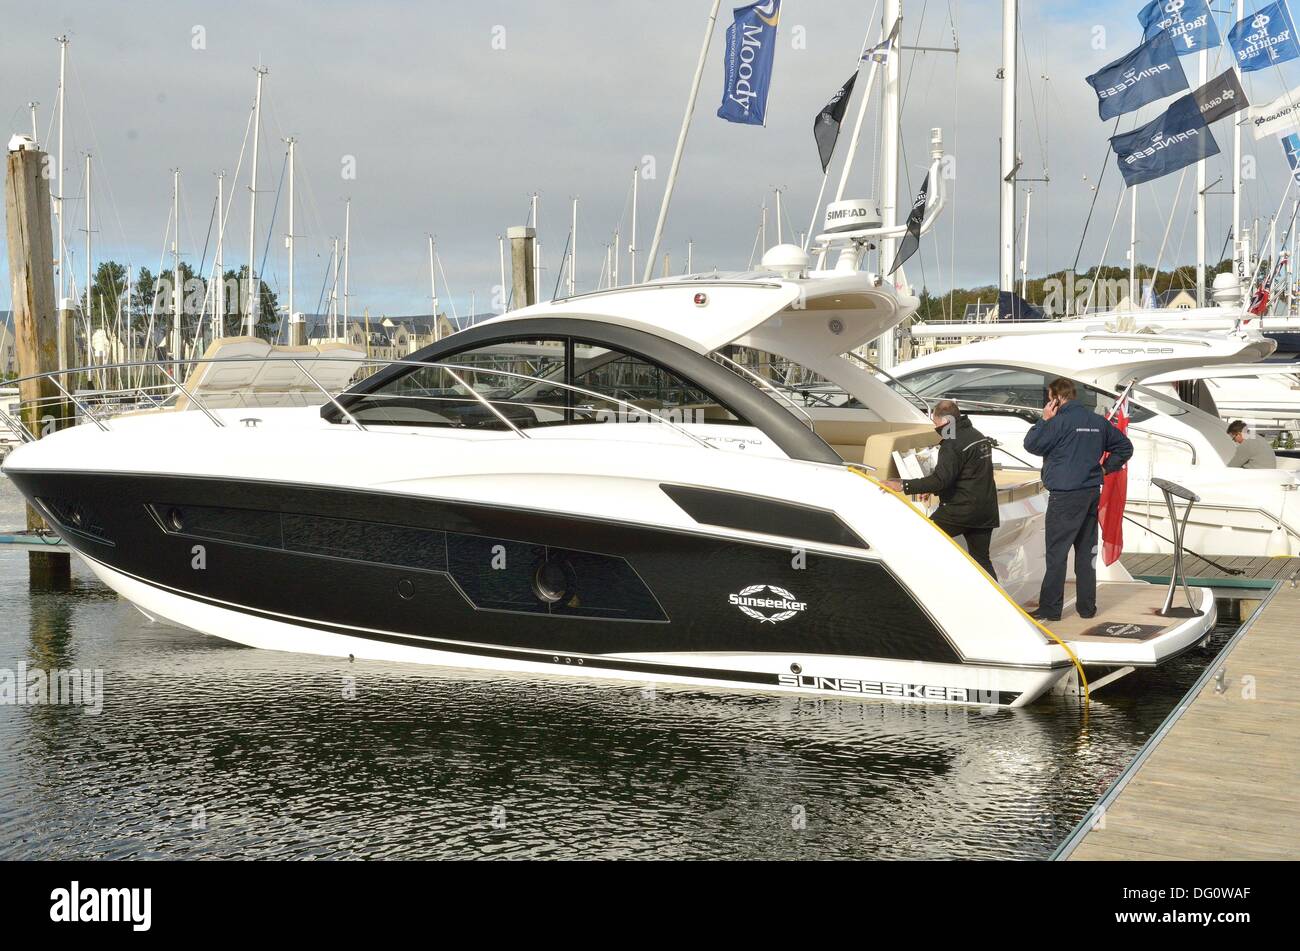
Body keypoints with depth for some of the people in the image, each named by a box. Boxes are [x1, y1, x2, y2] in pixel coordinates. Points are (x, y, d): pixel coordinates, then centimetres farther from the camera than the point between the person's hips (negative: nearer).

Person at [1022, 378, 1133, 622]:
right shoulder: (1098, 421, 10)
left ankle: (1050, 608, -3)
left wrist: (1044, 420, -3)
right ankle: (1087, 606, 15)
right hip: (1092, 493, 7)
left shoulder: (1060, 421, -13)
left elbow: (1031, 444, -11)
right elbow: (1125, 446, 18)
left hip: (1065, 496, -7)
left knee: (1056, 552, -4)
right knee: (1086, 551, 12)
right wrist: (1106, 468, 16)